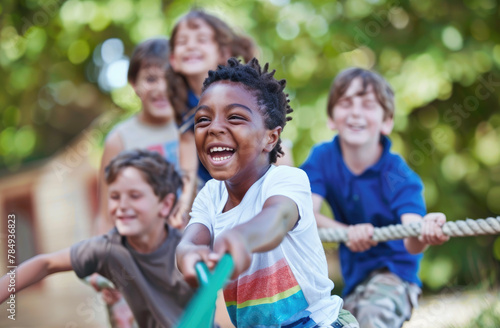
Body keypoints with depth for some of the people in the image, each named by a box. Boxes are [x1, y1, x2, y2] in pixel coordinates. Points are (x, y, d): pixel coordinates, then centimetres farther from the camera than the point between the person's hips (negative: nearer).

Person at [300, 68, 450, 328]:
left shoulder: (399, 177, -21)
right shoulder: (323, 158, -8)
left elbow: (411, 243, -35)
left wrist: (424, 234, -61)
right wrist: (349, 232, -39)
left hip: (394, 270, -5)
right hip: (352, 274, 5)